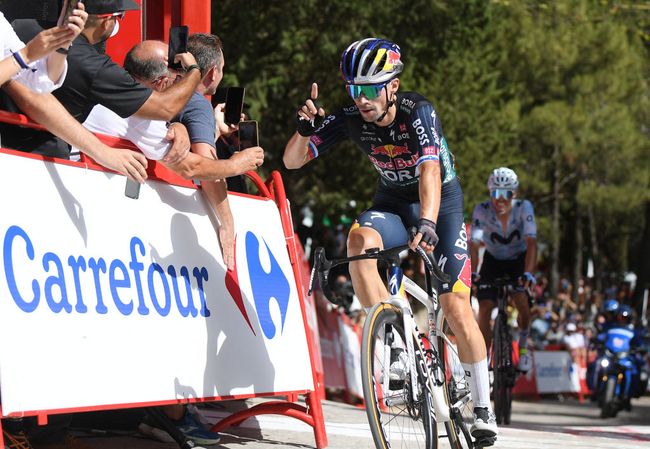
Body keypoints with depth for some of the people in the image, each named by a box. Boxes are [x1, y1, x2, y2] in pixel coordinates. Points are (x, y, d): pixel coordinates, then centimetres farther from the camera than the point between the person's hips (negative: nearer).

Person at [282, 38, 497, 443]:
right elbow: (292, 161, -15)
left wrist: (427, 223, -60)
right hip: (393, 202, 3)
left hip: (440, 201, -3)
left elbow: (430, 171, -43)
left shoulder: (418, 113, -28)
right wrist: (305, 128, -36)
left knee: (455, 305, -12)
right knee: (359, 238, -32)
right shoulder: (350, 120, -17)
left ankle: (483, 407, 3)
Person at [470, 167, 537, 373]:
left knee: (522, 302, -23)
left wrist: (528, 273, -50)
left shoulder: (523, 208, -27)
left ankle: (523, 345, 6)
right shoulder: (482, 210, -26)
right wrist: (472, 273, -49)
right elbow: (473, 244, -33)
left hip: (519, 260, -1)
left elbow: (531, 242, -36)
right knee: (484, 309, -15)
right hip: (493, 261, 1)